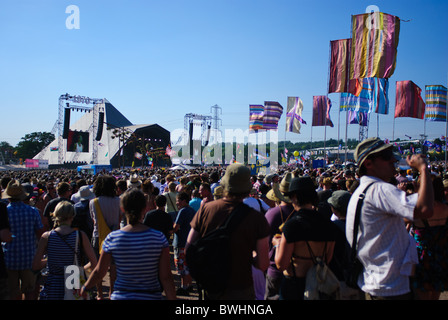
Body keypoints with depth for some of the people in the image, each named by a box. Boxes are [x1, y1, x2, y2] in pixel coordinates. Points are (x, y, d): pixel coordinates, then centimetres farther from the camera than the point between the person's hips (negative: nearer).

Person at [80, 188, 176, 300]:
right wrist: (172, 298, -3)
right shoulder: (159, 238, -11)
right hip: (151, 296, 0)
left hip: (120, 296, 1)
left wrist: (85, 288, 19)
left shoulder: (112, 238, -9)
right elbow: (166, 277, -12)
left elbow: (99, 272, 2)